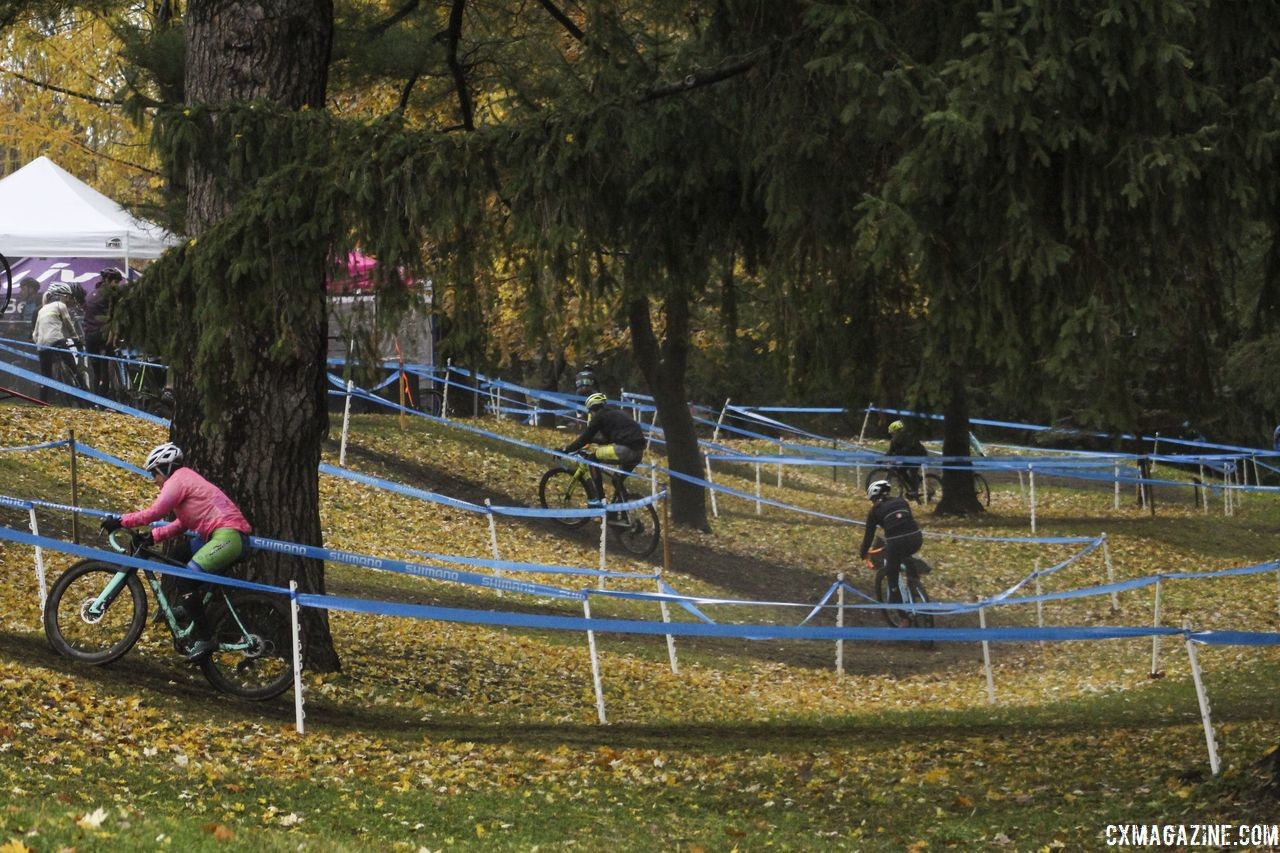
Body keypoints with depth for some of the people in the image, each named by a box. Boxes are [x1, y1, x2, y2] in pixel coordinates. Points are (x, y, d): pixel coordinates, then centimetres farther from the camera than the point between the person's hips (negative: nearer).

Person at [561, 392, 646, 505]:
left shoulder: (600, 415, 5)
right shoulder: (615, 413, 30)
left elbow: (585, 438, 4)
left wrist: (565, 450, 12)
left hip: (624, 449, -8)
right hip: (639, 453, 8)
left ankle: (601, 499, 0)